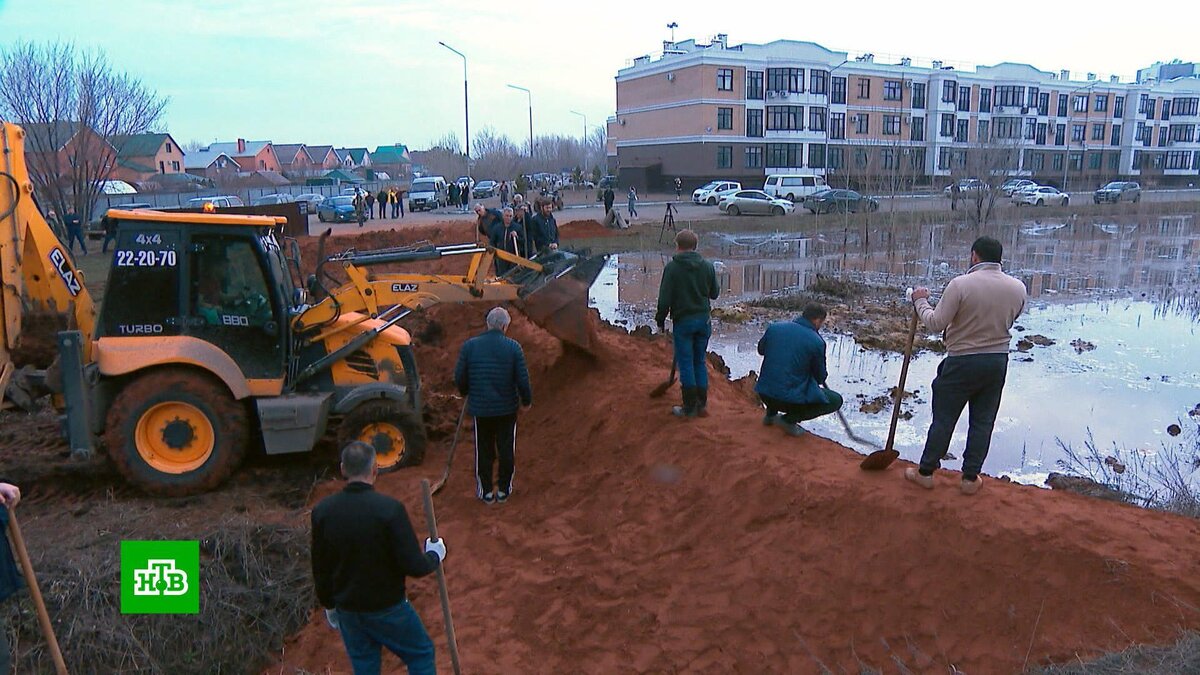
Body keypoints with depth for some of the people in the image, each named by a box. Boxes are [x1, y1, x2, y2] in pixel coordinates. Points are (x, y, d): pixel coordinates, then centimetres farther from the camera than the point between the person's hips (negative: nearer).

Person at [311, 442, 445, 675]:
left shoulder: (322, 511, -11)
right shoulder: (390, 509, -25)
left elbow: (320, 570, 1)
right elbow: (414, 567, -23)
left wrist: (329, 604, 17)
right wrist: (435, 555, -2)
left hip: (347, 610, 4)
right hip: (387, 608, -4)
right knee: (421, 655, 17)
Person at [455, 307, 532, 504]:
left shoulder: (469, 345, -6)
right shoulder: (513, 347, -9)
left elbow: (459, 377, -1)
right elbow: (522, 379, -8)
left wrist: (466, 392, 20)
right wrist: (526, 400, 9)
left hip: (480, 408, 1)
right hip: (507, 408, 0)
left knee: (483, 451, 14)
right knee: (506, 450, 14)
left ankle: (485, 491, 22)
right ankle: (503, 490, 23)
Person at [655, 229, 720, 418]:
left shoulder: (672, 267, -10)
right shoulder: (708, 266, 1)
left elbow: (665, 298, -11)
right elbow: (714, 293, 11)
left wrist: (660, 320, 2)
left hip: (683, 321, -4)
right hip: (704, 320, 4)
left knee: (685, 363, 2)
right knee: (700, 362, 13)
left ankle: (690, 407, 5)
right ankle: (702, 404, 17)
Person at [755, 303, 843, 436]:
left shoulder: (774, 327, 0)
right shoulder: (816, 341, -11)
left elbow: (761, 349, 20)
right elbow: (820, 377, 2)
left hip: (764, 394, 6)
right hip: (792, 399, -6)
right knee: (836, 400, 11)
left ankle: (771, 414, 25)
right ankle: (789, 419, 2)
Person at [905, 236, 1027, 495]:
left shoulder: (961, 284, -19)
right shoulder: (1018, 288, -3)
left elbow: (936, 323, -15)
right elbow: (1011, 319, 13)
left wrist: (921, 301, 0)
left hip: (962, 361, -4)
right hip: (998, 362, 4)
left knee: (944, 418, 8)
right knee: (983, 421, 13)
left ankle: (926, 472, 19)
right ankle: (971, 478, 20)